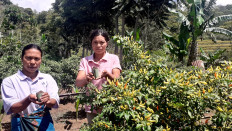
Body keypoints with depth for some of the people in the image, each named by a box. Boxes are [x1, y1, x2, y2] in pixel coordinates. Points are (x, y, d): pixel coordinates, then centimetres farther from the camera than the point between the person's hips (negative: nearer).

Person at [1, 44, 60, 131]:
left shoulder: (48, 78, 3)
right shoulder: (9, 81, -3)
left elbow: (55, 102, -6)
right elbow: (11, 108, -11)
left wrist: (47, 101, -28)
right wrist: (29, 100, -29)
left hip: (45, 123, 2)